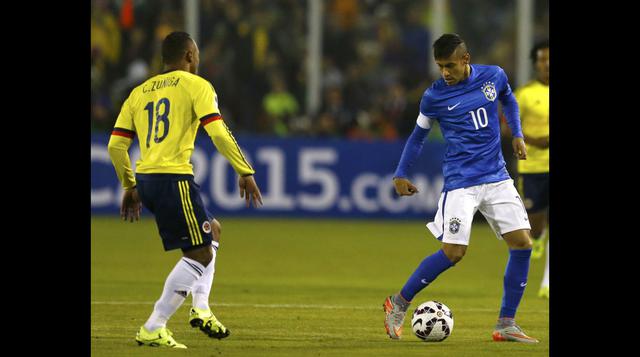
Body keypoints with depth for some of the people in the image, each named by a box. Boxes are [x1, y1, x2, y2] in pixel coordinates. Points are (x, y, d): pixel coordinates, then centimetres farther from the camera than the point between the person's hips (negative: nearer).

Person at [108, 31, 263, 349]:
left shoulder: (139, 92, 19)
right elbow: (218, 133, -11)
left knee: (212, 230, 23)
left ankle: (201, 307, 12)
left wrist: (130, 186, 24)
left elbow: (115, 146, 15)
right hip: (173, 178, -8)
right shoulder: (195, 85, 0)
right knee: (200, 254, -2)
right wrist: (245, 172, -7)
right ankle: (153, 329, -6)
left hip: (145, 180, 8)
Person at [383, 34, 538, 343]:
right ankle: (399, 304, 7)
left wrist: (517, 134, 11)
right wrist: (400, 175, 3)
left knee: (522, 243, -5)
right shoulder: (434, 96, -6)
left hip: (497, 178, 4)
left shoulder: (494, 76, 1)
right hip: (460, 182, -4)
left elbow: (508, 99, 23)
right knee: (453, 253, -13)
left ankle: (506, 324, 4)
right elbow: (418, 135, 9)